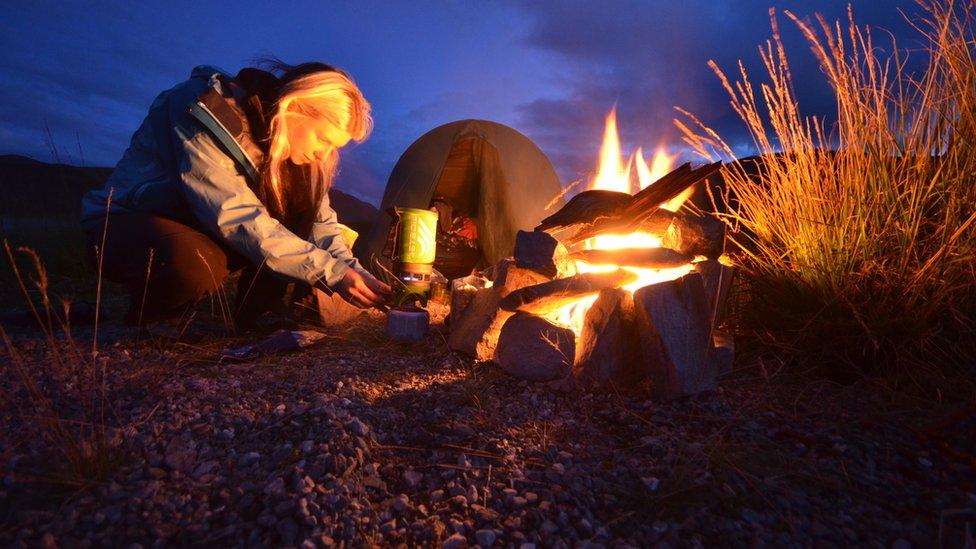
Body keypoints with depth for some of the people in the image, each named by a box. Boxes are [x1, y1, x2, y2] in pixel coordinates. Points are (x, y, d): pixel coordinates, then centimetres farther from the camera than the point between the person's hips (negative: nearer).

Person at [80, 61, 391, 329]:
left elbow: (317, 216, -7)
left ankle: (260, 312, -9)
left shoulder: (280, 139, -4)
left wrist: (352, 271, -23)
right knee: (198, 265, -39)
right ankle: (143, 320, -7)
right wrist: (332, 273, -35)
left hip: (202, 227, 6)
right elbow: (236, 217, -33)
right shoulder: (204, 112, -25)